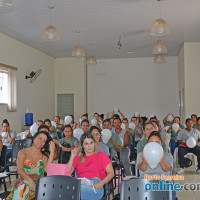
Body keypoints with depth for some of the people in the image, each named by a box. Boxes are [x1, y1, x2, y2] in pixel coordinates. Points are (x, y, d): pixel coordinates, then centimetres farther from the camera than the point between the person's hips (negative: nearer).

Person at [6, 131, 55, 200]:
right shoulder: (23, 152, 10)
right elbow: (19, 170, -3)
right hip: (23, 181, -1)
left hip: (39, 183, 1)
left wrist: (52, 150, -7)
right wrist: (30, 180, -21)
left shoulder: (44, 155, 10)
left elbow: (48, 170, -10)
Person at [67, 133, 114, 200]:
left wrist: (101, 183, -11)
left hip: (95, 185, -2)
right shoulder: (78, 157, 22)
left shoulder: (101, 155, 16)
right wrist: (72, 156, 7)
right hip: (80, 184, 2)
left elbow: (111, 173, 7)